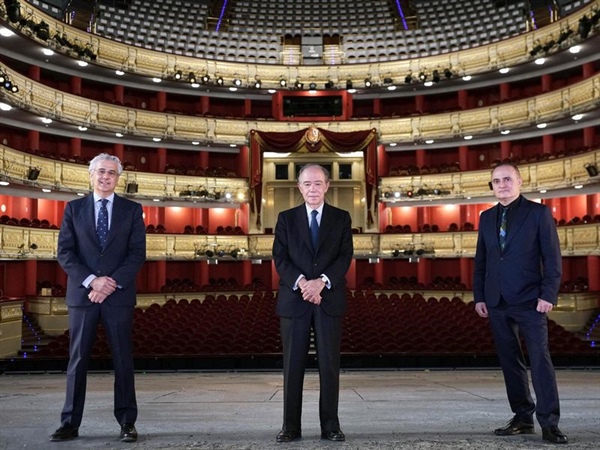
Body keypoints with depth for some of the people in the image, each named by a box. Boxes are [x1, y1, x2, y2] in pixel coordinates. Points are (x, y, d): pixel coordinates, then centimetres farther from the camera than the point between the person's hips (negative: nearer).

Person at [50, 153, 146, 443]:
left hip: (119, 295, -1)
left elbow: (137, 253, -1)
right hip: (82, 294, 1)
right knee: (78, 359, 5)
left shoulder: (132, 210, 6)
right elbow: (64, 253, 1)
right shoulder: (74, 208, 8)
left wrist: (112, 284, -13)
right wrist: (92, 280, -13)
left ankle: (127, 423, 12)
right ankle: (70, 424, 15)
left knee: (122, 360, 3)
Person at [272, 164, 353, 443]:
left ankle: (330, 426, 12)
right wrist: (301, 283, -16)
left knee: (329, 364, 2)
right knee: (292, 365, 2)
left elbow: (345, 256, -2)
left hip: (329, 299, 0)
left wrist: (322, 281, -17)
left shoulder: (341, 218, 8)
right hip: (294, 299, 0)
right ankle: (291, 426, 11)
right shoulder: (286, 218, 8)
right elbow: (280, 258, 0)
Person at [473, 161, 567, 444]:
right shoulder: (486, 218, 13)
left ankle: (549, 423, 0)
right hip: (497, 302, 5)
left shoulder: (538, 213, 0)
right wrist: (479, 296, 7)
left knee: (540, 359, -6)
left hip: (529, 301, -5)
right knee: (510, 361, 9)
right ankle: (523, 418, 18)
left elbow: (552, 258, -4)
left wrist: (548, 295, -12)